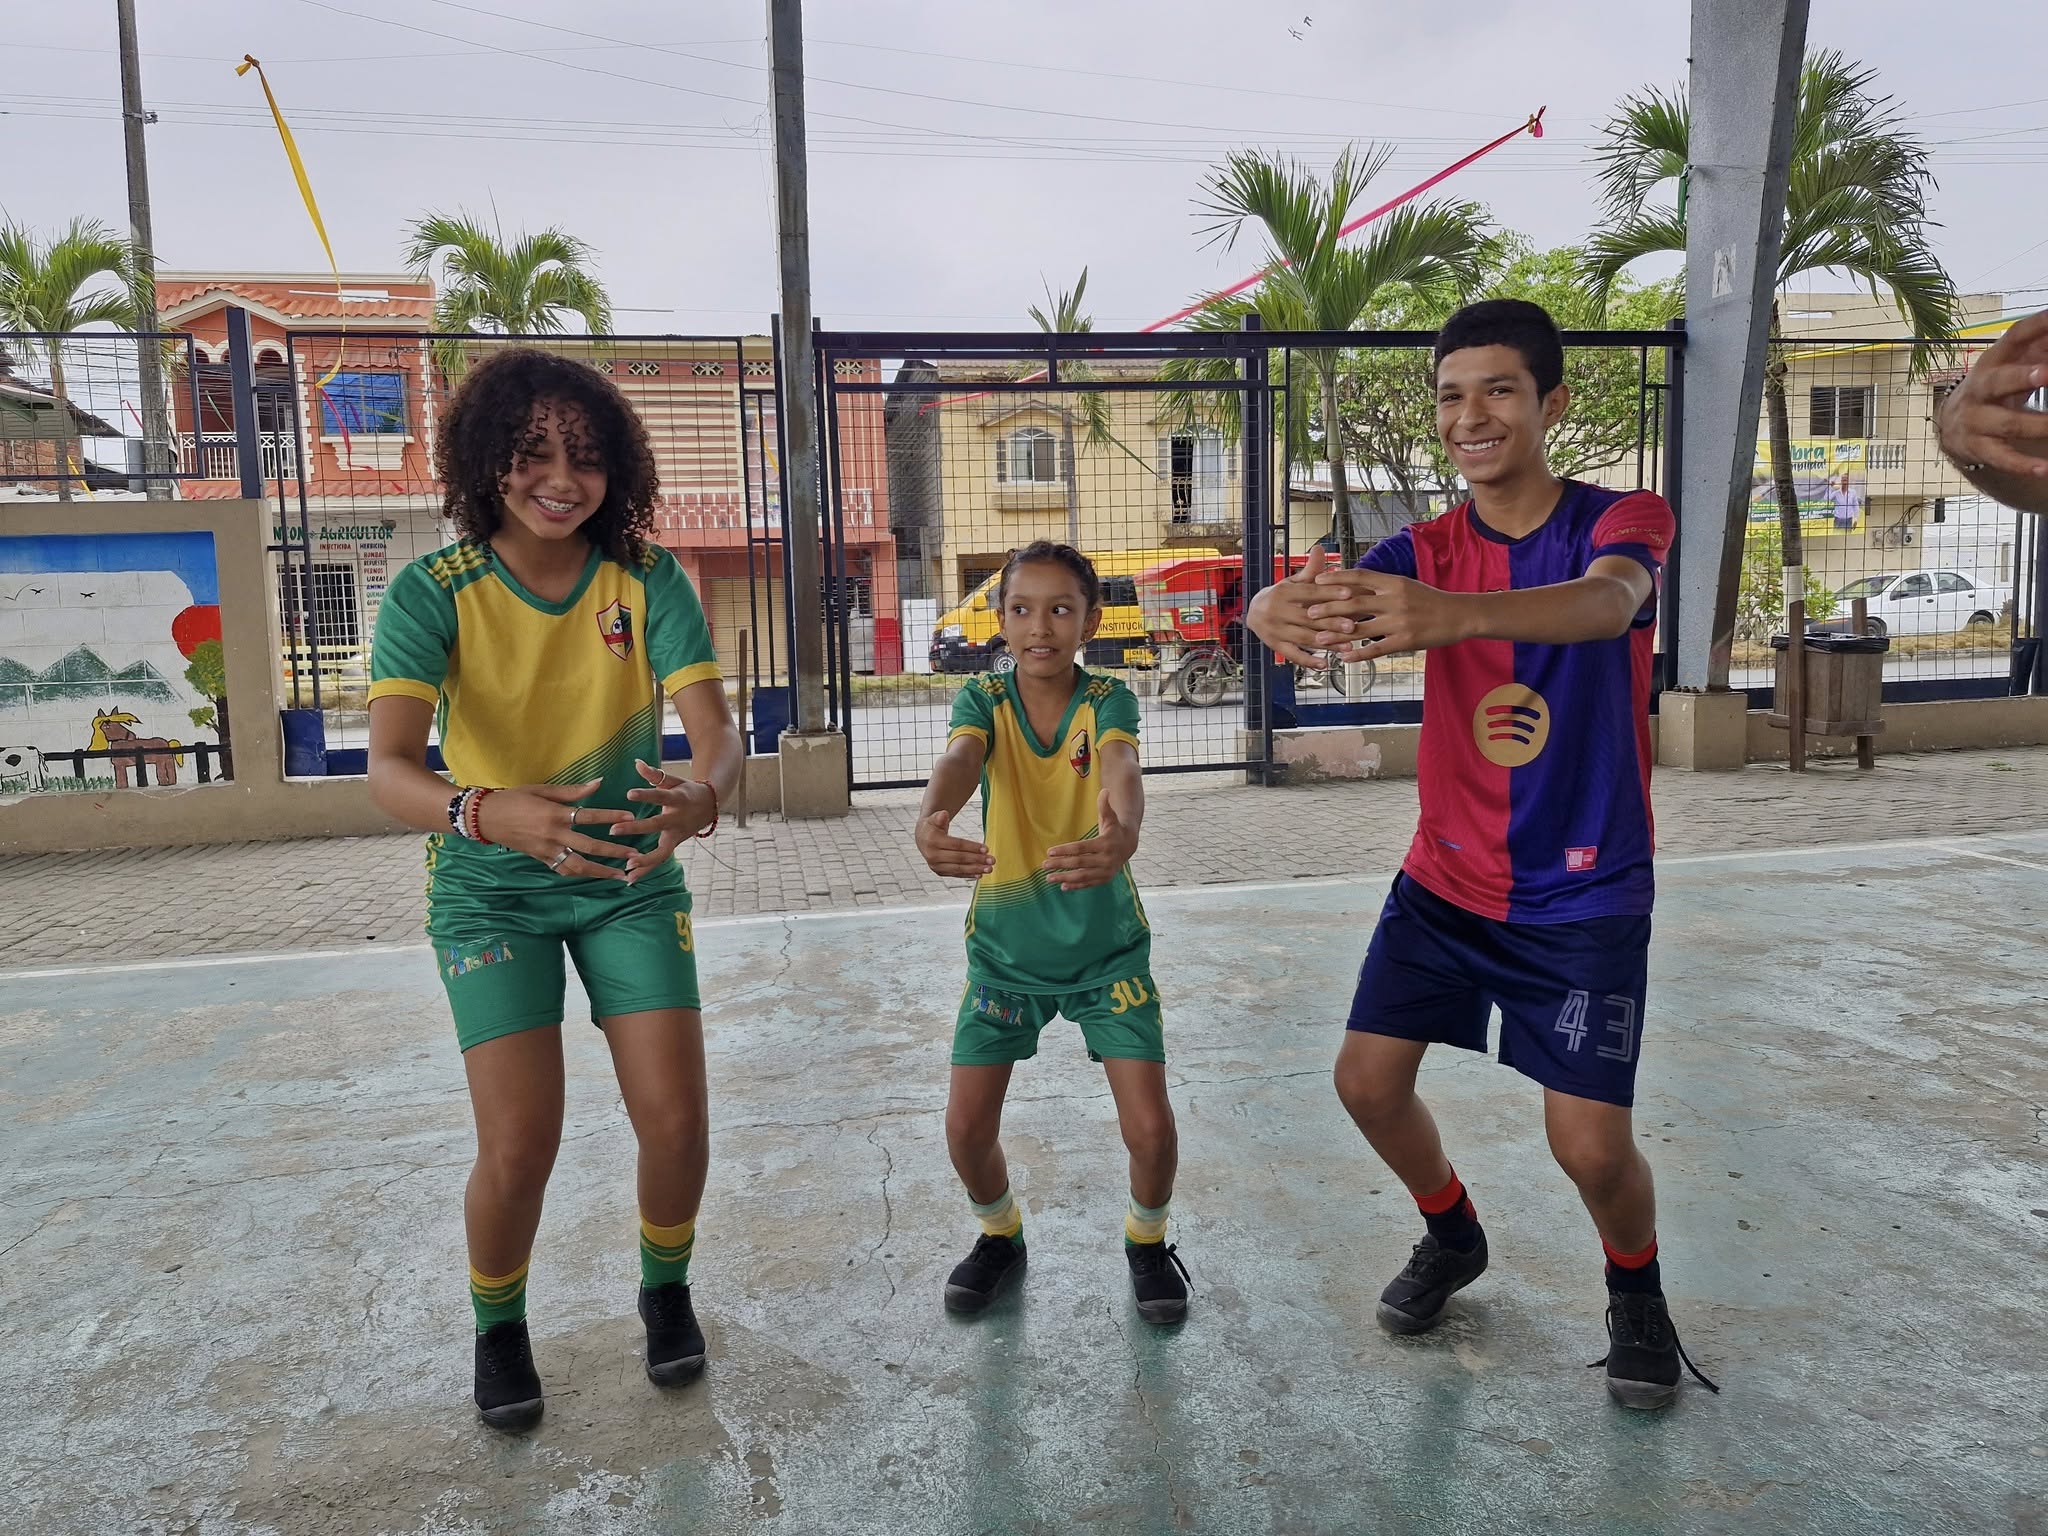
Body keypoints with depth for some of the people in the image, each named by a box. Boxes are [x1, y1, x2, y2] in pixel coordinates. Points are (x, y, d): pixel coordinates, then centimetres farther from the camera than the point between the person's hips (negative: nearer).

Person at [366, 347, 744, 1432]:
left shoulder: (648, 580, -13)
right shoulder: (434, 591, -17)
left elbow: (719, 736, -21)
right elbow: (389, 768, -29)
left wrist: (700, 795, -45)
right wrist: (489, 811, -50)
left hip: (631, 876, 2)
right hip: (492, 889, -1)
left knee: (676, 1120, -4)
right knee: (519, 1146, -9)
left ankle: (664, 1289, 28)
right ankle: (497, 1326, 24)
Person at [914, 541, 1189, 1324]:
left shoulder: (1107, 700, -12)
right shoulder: (985, 698, -9)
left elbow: (1122, 771, -34)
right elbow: (959, 759, -31)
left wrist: (1121, 836, -58)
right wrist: (930, 823, -55)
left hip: (1107, 945, -1)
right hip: (1004, 945, 1)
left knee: (1150, 1125, -8)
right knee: (966, 1127, -1)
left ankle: (1147, 1239, 25)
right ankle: (1001, 1234, 31)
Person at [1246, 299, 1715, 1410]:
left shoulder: (1623, 520, -10)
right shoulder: (1427, 551, -1)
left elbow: (1604, 602, -35)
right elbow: (1333, 600, -21)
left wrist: (1456, 614, -57)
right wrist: (1283, 610, -48)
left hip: (1585, 893, -3)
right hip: (1445, 880, 4)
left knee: (1589, 1141, -9)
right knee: (1368, 1080, 0)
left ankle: (1637, 1293, 26)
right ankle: (1453, 1236, 31)